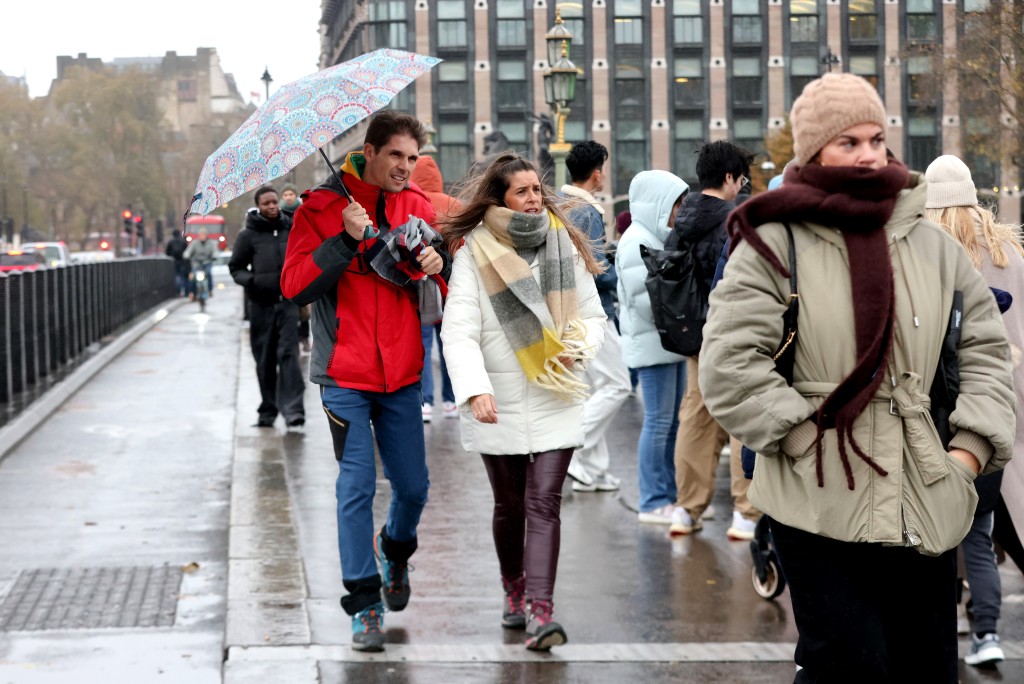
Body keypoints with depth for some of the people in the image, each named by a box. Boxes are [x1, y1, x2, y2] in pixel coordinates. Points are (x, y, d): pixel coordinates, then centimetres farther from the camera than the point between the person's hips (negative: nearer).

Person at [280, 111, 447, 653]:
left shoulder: (417, 207, 7)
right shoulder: (322, 207, -5)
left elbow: (450, 287, 14)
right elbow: (294, 287, -11)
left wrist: (439, 265, -9)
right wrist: (346, 241, -21)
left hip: (401, 373, 4)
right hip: (346, 374, -4)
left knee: (413, 487, 9)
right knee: (357, 487, -5)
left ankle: (395, 550, 41)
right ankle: (364, 602, 3)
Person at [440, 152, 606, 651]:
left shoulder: (566, 247, 6)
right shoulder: (474, 253, -5)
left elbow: (593, 315, 12)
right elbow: (459, 331, -13)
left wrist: (579, 346, -10)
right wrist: (475, 390, -27)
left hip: (557, 401, 1)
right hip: (499, 405, -1)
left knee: (543, 504, -9)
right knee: (509, 505, 13)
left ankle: (540, 612, -16)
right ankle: (515, 591, 34)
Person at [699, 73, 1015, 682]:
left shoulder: (931, 244, 11)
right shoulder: (774, 244, -4)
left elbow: (986, 348, 14)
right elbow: (729, 363, -10)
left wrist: (972, 447, 2)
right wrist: (805, 434, -13)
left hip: (927, 507, 5)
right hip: (820, 501, -5)